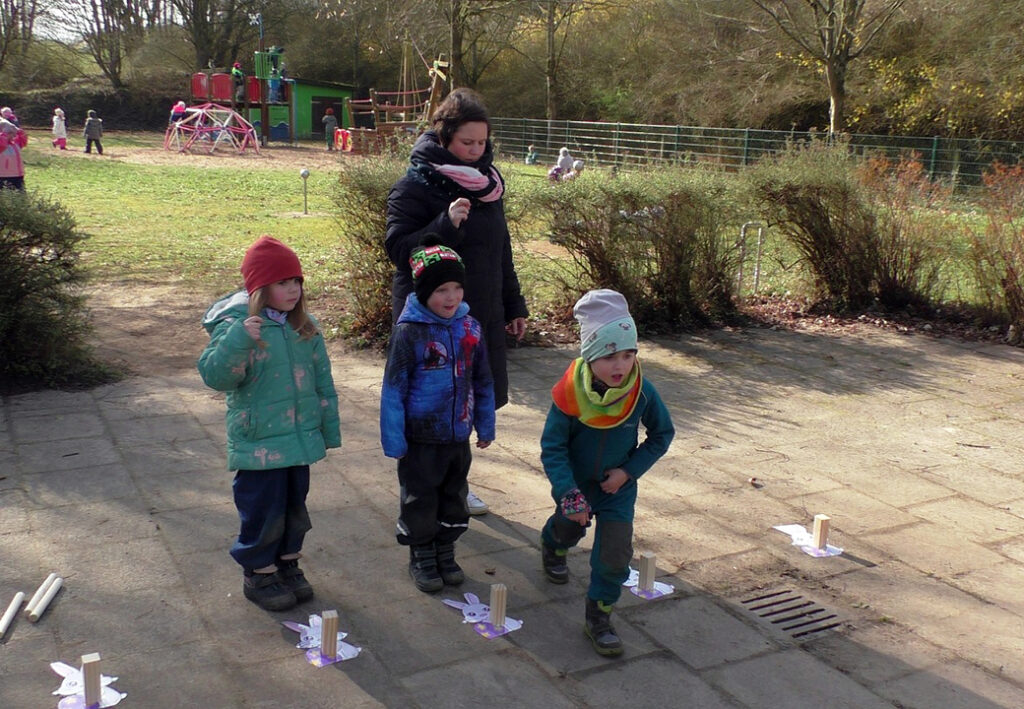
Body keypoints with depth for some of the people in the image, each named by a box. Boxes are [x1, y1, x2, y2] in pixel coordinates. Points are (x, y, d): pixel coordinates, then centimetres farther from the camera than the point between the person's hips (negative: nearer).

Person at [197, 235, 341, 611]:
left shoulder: (306, 327, 4)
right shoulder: (236, 325, -13)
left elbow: (322, 381, 10)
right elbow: (215, 376, -22)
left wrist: (329, 429, 12)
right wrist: (238, 339, -37)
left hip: (300, 439, 6)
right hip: (259, 444, -5)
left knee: (295, 507, 17)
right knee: (263, 511, 4)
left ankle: (287, 564, 35)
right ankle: (258, 574, 22)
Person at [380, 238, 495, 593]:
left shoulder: (469, 327, -3)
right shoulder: (409, 332, -17)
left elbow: (482, 382, 8)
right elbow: (393, 390, -13)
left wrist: (485, 426, 11)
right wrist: (393, 440, -12)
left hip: (458, 436, 5)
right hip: (420, 440, -5)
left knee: (454, 497, 18)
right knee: (419, 500, 10)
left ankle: (446, 552, 36)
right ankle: (421, 557, 28)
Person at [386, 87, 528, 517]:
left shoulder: (488, 183, 10)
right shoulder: (415, 187, -12)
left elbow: (502, 251, 17)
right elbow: (398, 249, -19)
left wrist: (513, 305, 18)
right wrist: (445, 224, -31)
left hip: (481, 317, 6)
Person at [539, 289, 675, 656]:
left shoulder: (642, 393, -24)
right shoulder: (569, 395, -29)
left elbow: (662, 434, -7)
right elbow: (552, 447, -21)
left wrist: (629, 471, -14)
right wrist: (568, 494, -30)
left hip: (618, 487, 0)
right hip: (575, 483, 0)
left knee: (615, 554, -7)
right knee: (568, 529, 26)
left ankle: (598, 616, 13)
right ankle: (552, 544, 63)